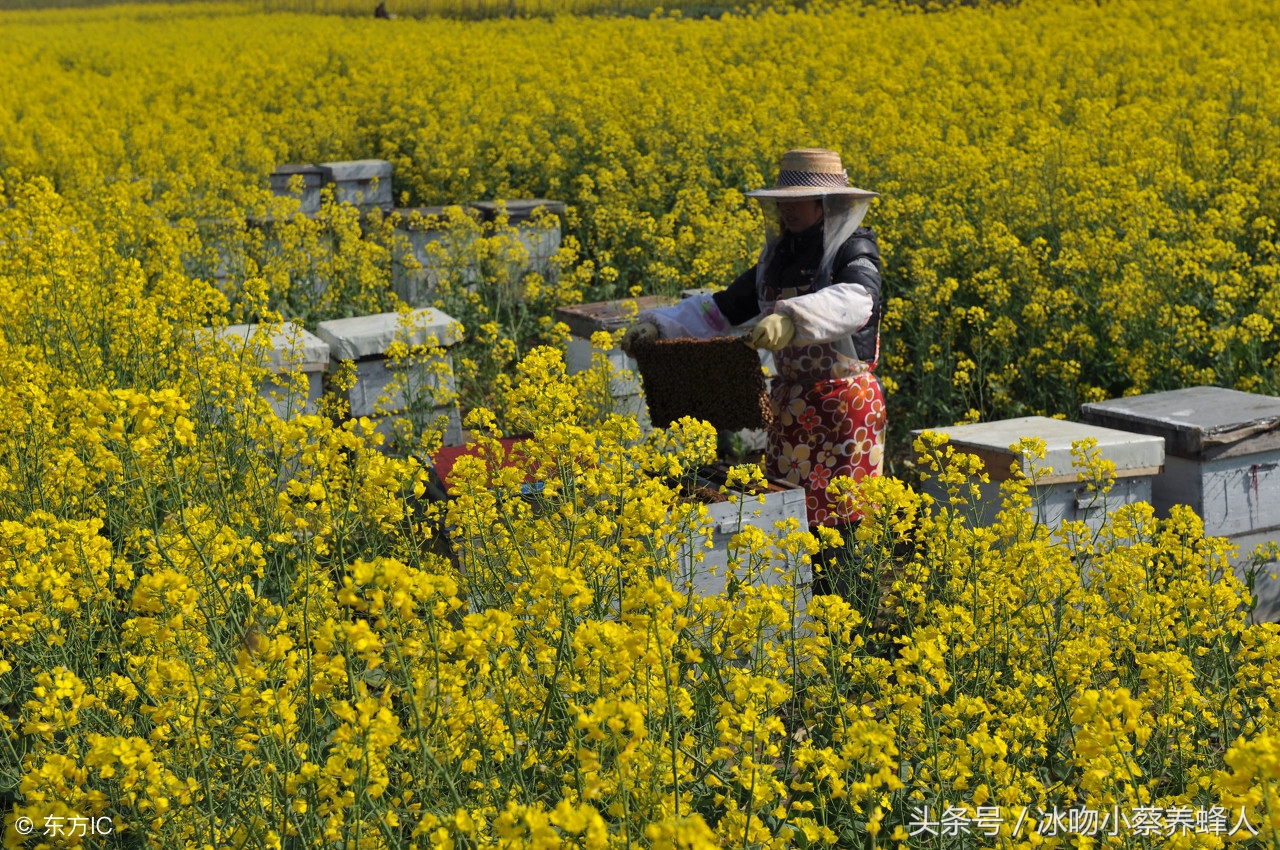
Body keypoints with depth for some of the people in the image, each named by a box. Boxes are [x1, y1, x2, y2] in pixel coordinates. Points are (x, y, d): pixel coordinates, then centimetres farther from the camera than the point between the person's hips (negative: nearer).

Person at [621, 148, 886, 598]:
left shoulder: (854, 251, -8)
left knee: (836, 524, -6)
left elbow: (855, 303, -30)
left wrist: (792, 317, -46)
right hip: (790, 405, 7)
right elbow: (721, 309, 16)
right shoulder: (777, 258, 13)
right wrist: (659, 323, 2)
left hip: (846, 404, -7)